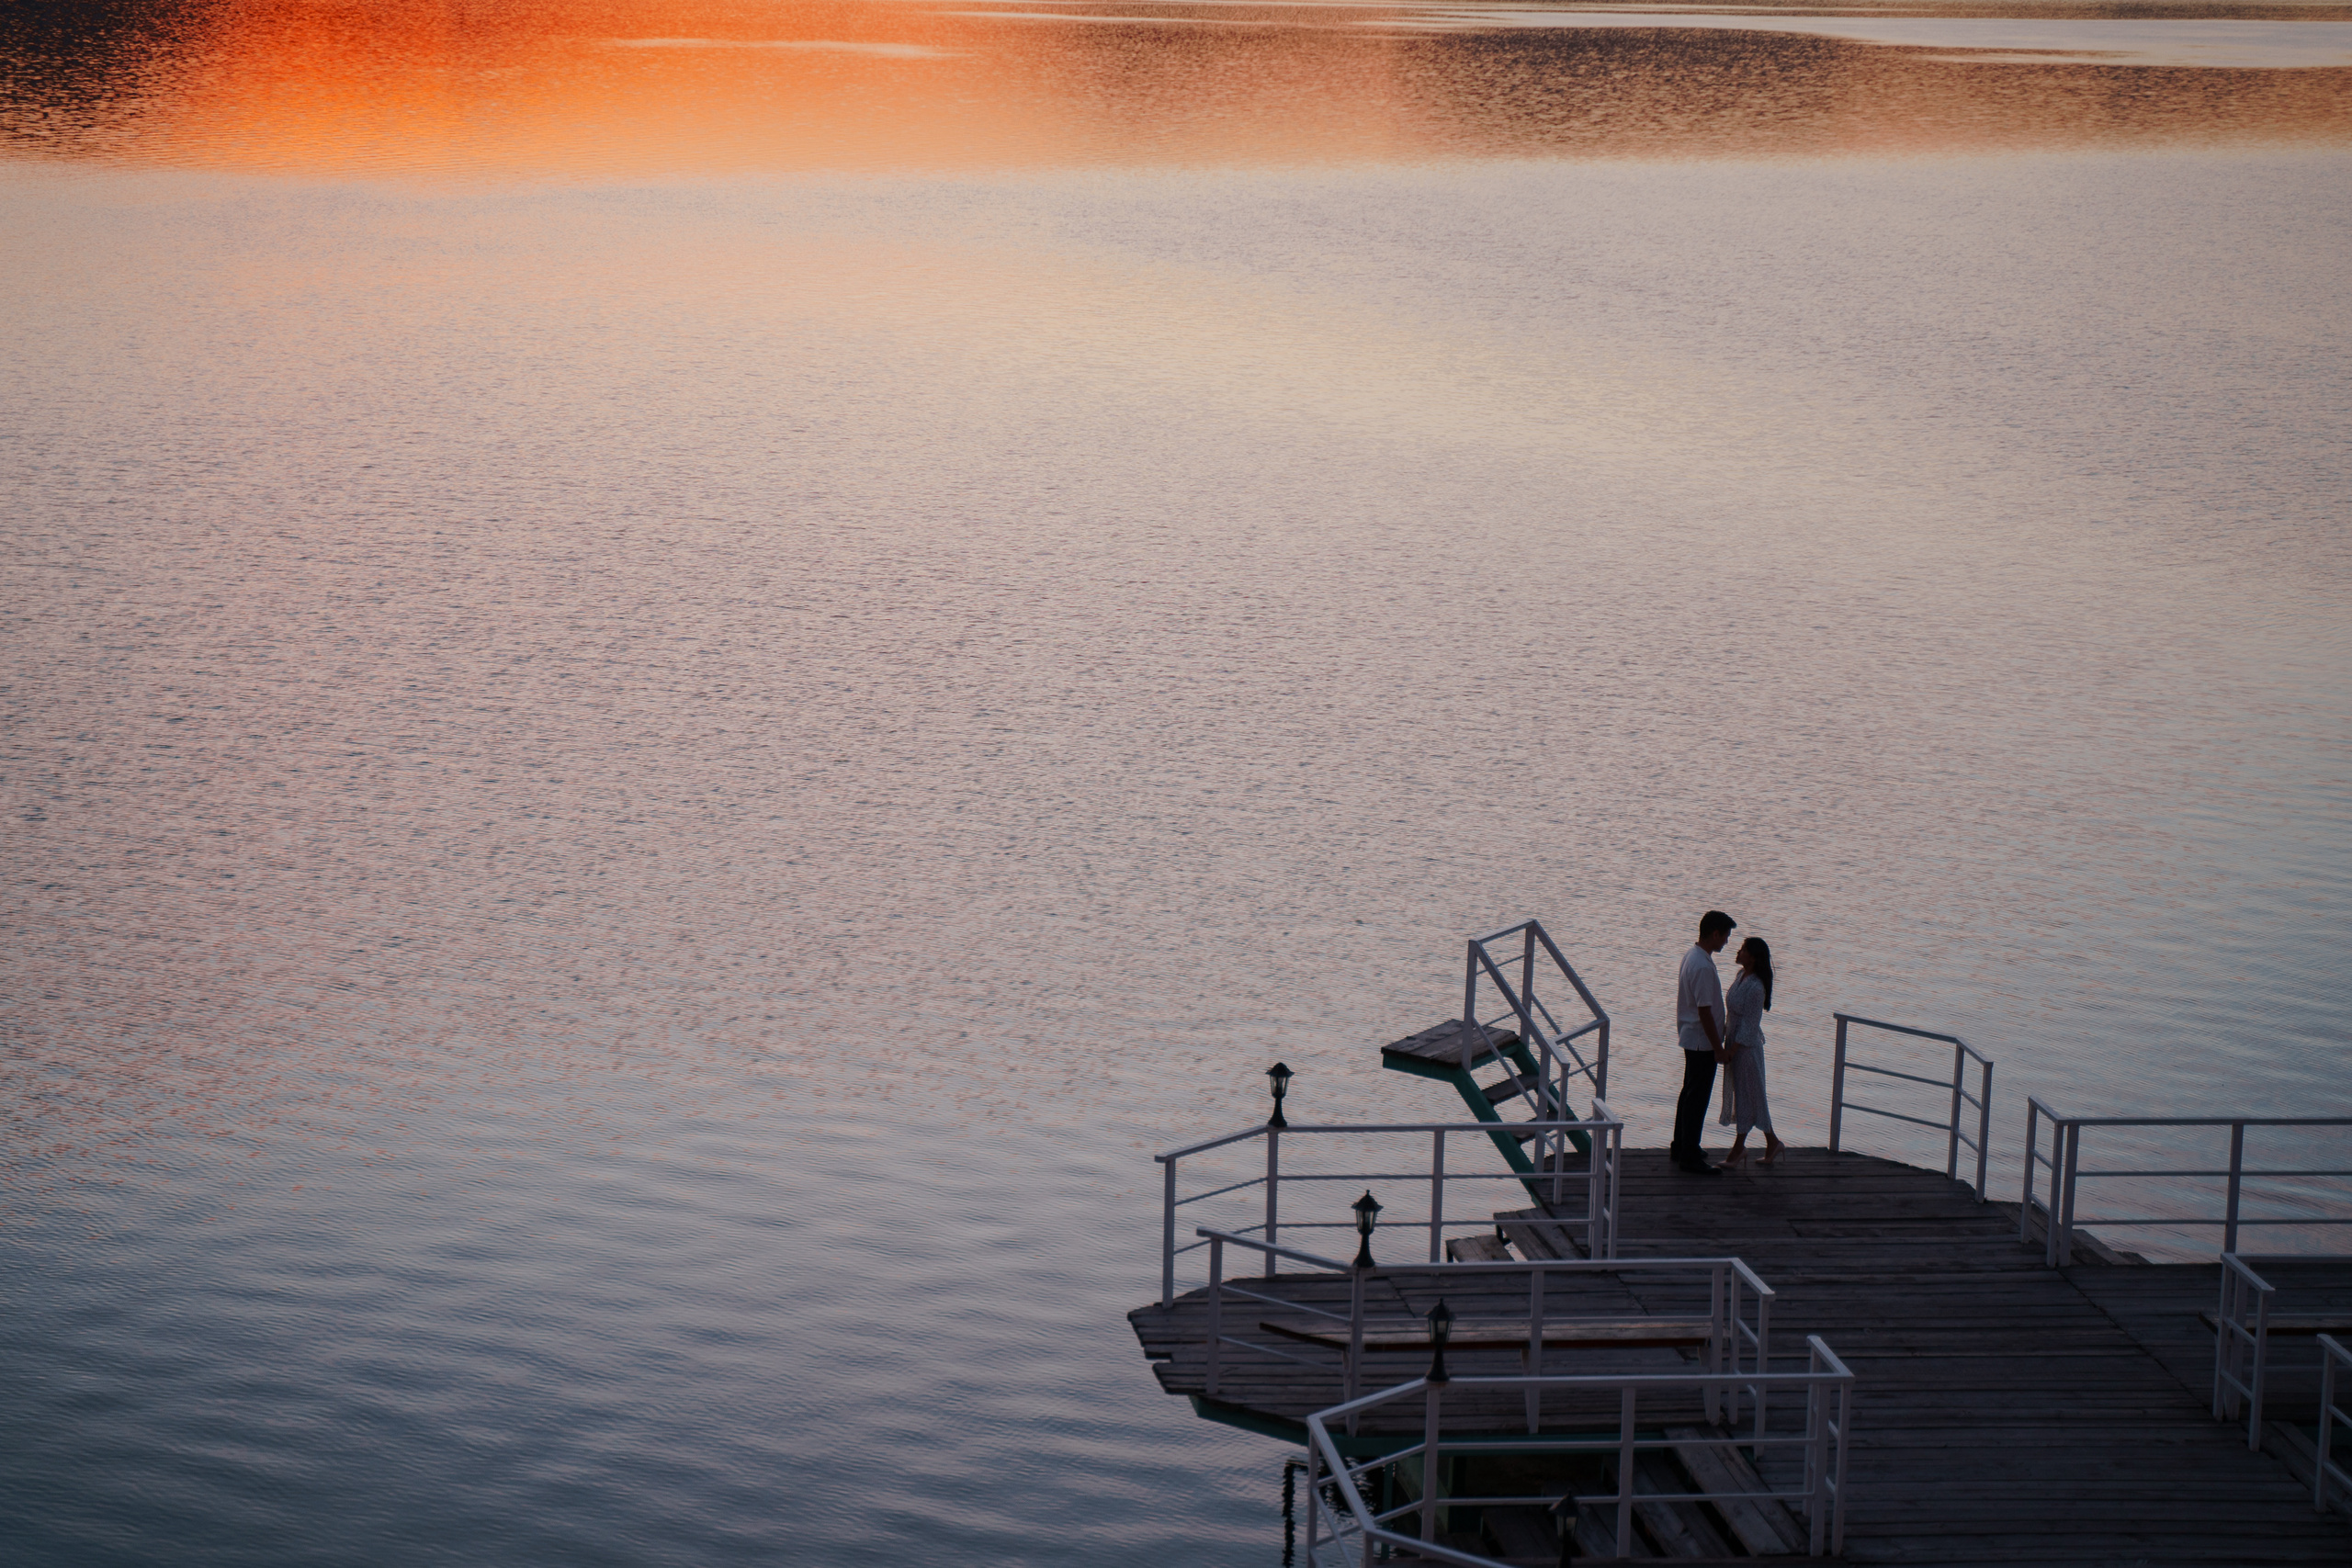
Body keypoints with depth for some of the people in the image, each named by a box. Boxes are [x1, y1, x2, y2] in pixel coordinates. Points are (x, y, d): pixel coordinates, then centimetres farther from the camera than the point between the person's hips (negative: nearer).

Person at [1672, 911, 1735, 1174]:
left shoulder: (1691, 956, 8)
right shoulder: (1703, 966, -25)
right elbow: (1705, 1011, -24)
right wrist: (1718, 1048, -18)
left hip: (1691, 1037, 10)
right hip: (1702, 1042, -10)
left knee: (1690, 1094, 19)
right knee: (1697, 1099, -4)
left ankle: (1680, 1148, 29)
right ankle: (1690, 1157, 1)